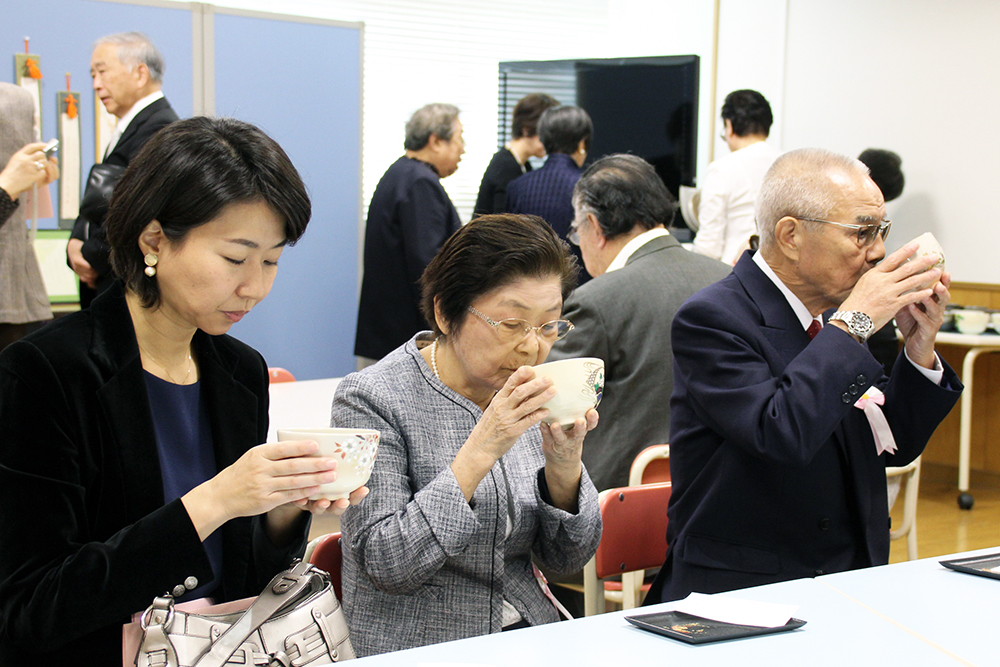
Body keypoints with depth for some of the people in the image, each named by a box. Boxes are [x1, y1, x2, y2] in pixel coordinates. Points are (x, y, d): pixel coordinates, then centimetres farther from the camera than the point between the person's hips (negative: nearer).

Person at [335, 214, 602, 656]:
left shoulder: (530, 400, 5)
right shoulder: (371, 399, -11)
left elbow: (568, 559, 4)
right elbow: (386, 567, -18)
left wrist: (564, 465, -14)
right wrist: (480, 451, -24)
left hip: (529, 637, 5)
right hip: (417, 649, -5)